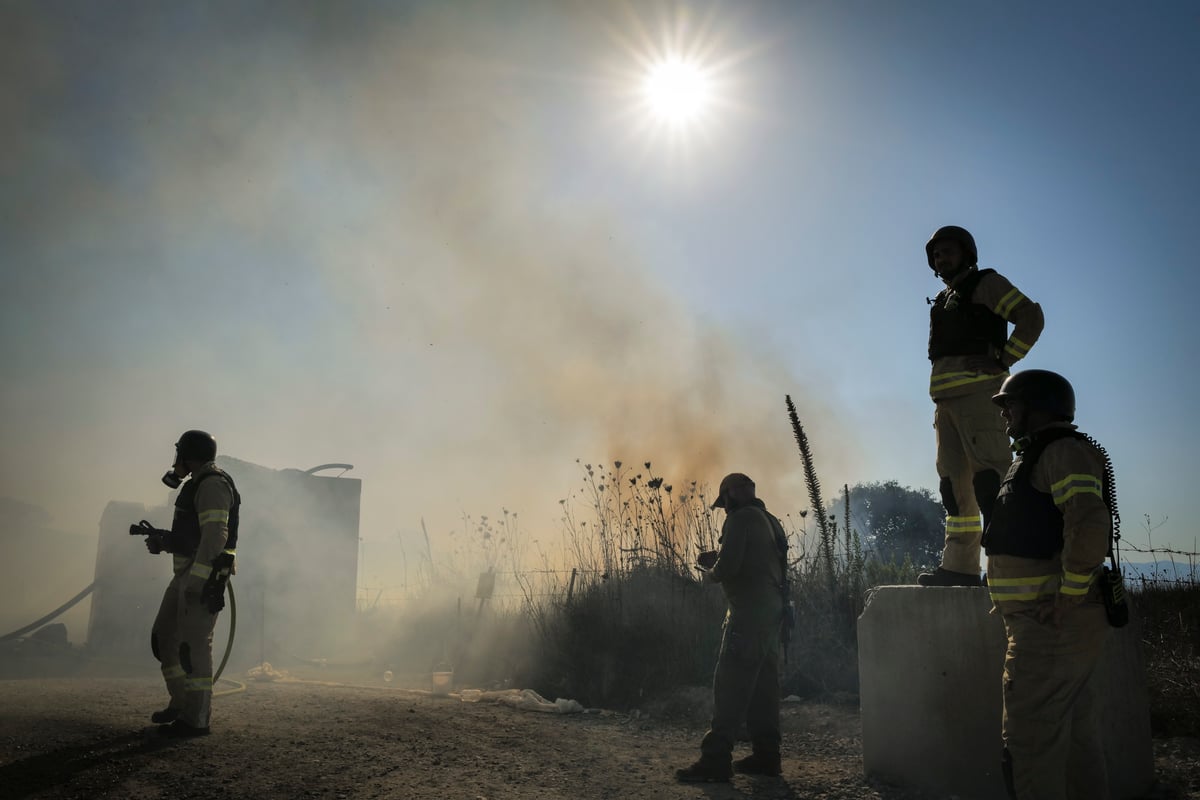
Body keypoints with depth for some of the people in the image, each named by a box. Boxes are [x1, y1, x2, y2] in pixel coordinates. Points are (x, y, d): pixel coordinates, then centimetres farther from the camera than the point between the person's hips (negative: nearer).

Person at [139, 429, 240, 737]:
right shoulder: (200, 485, 20)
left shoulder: (212, 485, -14)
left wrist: (196, 581, -26)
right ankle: (182, 703, 23)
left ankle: (196, 718, -2)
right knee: (164, 636, 15)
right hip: (188, 573, 11)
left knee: (194, 644, -8)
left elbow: (215, 536, -23)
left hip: (203, 577, -11)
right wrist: (162, 541, 15)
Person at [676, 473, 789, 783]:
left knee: (730, 684, -9)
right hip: (771, 609, 10)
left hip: (750, 611, -10)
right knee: (763, 684, 12)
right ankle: (766, 754, 16)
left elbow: (728, 566, -18)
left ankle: (716, 759, -10)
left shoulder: (740, 519, -10)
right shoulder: (768, 520, 18)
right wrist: (718, 567, 18)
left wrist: (710, 573, 2)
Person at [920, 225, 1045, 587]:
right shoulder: (942, 300, 26)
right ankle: (960, 566, 10)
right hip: (946, 400, 9)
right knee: (954, 481, 7)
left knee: (988, 475, -15)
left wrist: (1003, 361, -11)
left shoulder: (986, 283, 3)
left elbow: (1031, 317, -8)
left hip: (979, 393, -9)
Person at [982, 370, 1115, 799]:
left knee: (1030, 741, -8)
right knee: (1076, 737, 16)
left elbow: (1090, 523, -28)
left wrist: (1068, 597, -24)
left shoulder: (1064, 450, -12)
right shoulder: (1036, 457, 21)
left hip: (1054, 624, -11)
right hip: (1046, 623, 11)